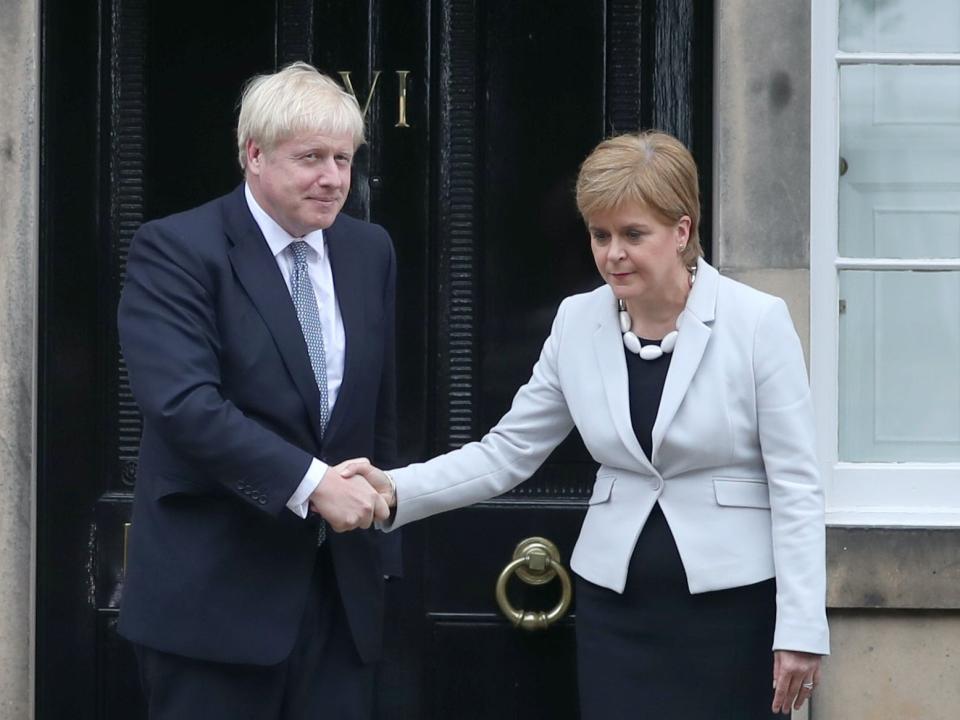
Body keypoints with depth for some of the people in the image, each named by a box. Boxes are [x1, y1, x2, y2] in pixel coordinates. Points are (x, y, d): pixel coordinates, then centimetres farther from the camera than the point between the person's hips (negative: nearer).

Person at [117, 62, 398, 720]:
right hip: (215, 590, -5)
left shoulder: (370, 251, 11)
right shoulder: (175, 249, -9)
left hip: (341, 587, 5)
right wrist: (310, 483, -24)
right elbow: (185, 402, -21)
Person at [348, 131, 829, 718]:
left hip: (733, 603, -3)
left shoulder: (757, 321, -9)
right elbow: (507, 452, 5)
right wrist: (398, 490, -10)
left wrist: (800, 628, -12)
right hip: (617, 605, 3)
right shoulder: (577, 323, 2)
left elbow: (796, 484, -8)